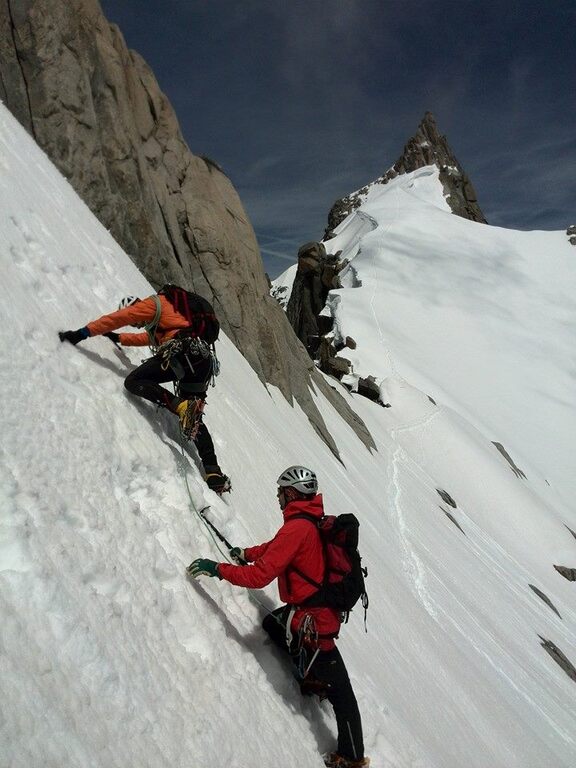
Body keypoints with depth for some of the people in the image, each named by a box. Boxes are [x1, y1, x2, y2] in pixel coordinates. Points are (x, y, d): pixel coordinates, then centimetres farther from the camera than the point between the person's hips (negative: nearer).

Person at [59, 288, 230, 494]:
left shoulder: (152, 303, 11)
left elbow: (119, 318, 3)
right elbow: (148, 338, 51)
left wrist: (82, 333, 3)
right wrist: (118, 338, 55)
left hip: (183, 352, -9)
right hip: (204, 359, 9)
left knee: (134, 381, -6)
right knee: (194, 420, 13)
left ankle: (183, 407, -28)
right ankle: (214, 473, 6)